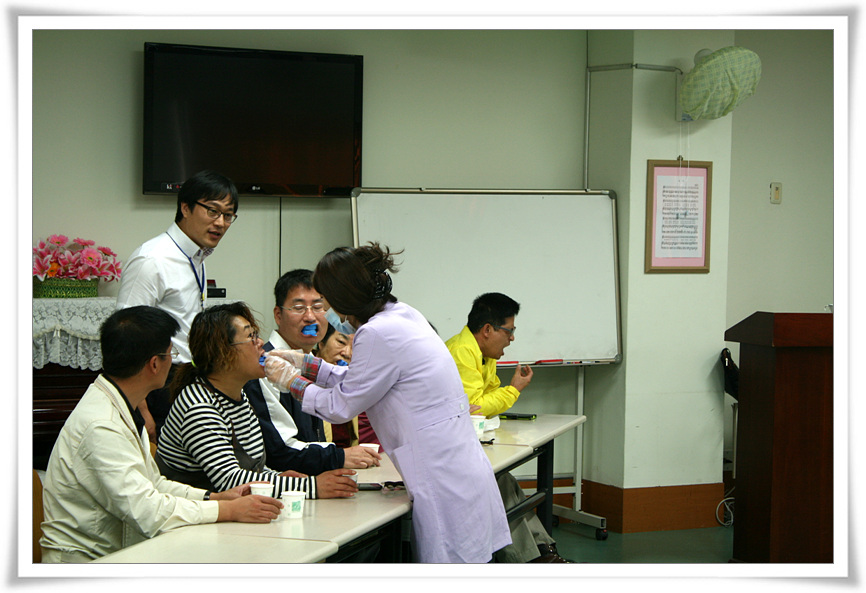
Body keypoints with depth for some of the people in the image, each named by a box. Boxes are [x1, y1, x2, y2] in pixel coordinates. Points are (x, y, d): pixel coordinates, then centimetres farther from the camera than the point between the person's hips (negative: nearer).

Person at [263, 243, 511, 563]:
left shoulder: (378, 335, -17)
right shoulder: (404, 315, 12)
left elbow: (341, 406, -5)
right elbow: (359, 380, 27)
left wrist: (291, 381, 10)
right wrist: (305, 363, 29)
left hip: (445, 483, -10)